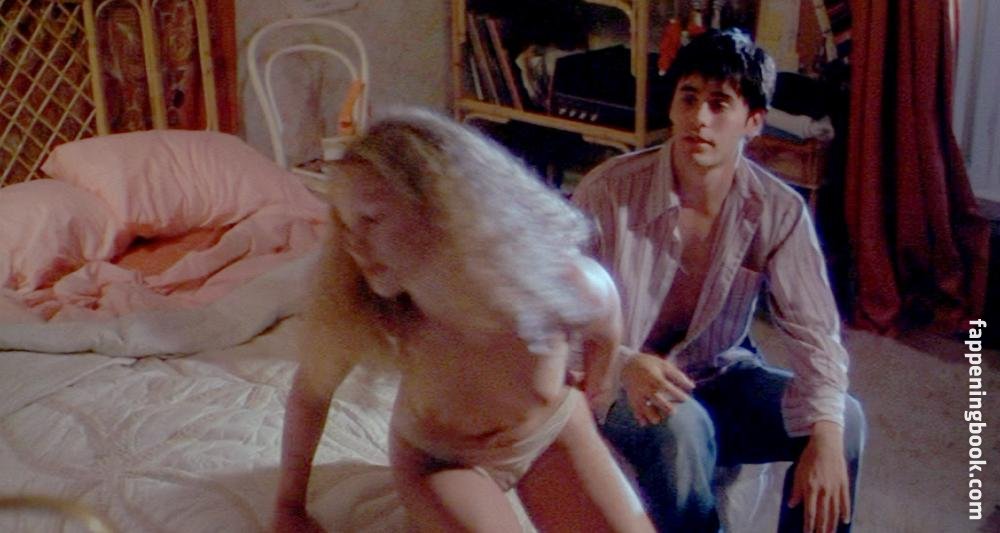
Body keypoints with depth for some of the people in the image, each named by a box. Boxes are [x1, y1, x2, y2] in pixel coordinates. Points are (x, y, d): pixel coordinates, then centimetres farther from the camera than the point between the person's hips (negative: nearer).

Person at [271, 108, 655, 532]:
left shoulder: (562, 283, -35)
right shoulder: (356, 307, -33)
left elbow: (604, 324, -9)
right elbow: (309, 394, -13)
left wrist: (597, 381, 11)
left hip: (553, 431, 1)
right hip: (437, 455, -1)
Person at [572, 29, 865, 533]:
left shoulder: (779, 210, -12)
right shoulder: (608, 190, -20)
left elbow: (814, 329, -14)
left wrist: (825, 436, -30)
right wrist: (625, 364, -38)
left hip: (722, 374, 3)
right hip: (623, 384, -3)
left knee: (845, 419, -17)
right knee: (681, 429, -35)